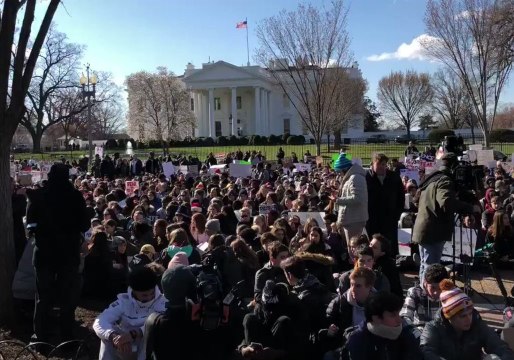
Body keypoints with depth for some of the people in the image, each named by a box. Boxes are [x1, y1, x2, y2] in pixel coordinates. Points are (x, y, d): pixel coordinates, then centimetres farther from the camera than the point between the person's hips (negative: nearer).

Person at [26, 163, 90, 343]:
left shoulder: (37, 194, -6)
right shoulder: (76, 195, -7)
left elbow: (31, 224, -8)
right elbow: (85, 225, -6)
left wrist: (41, 231, 11)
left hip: (45, 251, 0)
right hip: (70, 251, 0)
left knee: (44, 296, 13)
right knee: (68, 296, 11)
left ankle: (41, 336, 20)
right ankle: (67, 336, 16)